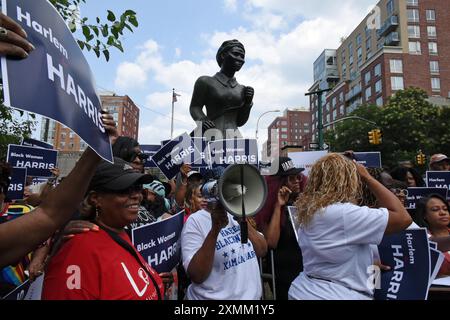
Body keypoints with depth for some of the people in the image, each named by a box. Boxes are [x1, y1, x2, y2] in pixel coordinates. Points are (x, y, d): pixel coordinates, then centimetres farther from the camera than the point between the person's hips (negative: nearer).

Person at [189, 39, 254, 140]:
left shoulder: (242, 90, 17)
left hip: (234, 136, 4)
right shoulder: (206, 82, 7)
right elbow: (195, 107, 7)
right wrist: (202, 120, -13)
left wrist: (248, 103, 3)